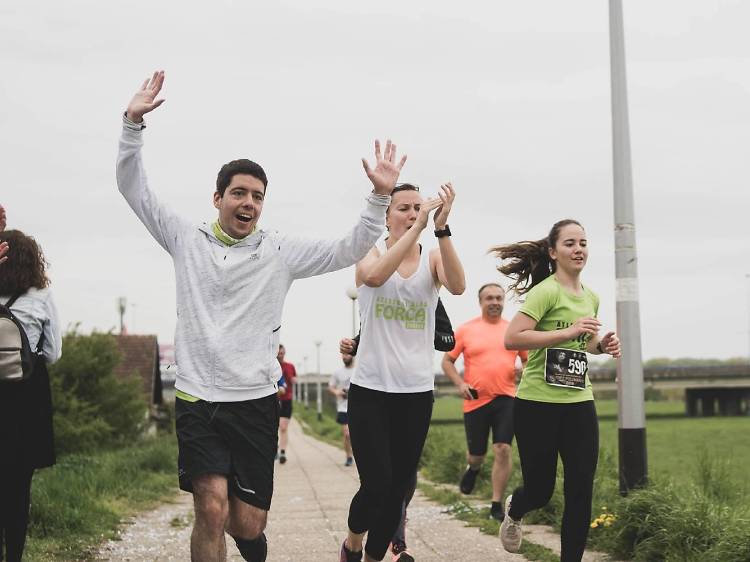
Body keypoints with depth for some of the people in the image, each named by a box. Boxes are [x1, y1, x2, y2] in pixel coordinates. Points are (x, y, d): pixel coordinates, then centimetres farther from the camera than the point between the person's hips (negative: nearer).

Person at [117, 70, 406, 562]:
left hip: (256, 402, 1)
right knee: (212, 510, -20)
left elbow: (349, 250, -1)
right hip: (198, 399, -1)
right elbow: (134, 188, 2)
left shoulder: (281, 252, 3)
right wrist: (134, 123, -10)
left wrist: (380, 197, -12)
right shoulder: (188, 240, 4)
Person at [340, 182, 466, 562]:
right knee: (377, 485, -12)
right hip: (370, 390, -3)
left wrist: (441, 228, -31)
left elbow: (458, 286, -20)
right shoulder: (371, 254, -2)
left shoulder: (433, 259, 2)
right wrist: (418, 227, -32)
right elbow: (375, 276, -27)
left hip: (416, 393, 3)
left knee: (397, 490, 8)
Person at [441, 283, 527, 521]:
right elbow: (447, 361, 7)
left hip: (506, 399, 0)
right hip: (475, 400, 0)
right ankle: (473, 468, 48)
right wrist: (459, 383, -8)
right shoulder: (465, 330, 2)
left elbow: (528, 360, 18)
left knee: (503, 449, -12)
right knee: (476, 454, 8)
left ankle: (497, 505, -2)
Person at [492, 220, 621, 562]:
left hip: (579, 405, 6)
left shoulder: (591, 298, 11)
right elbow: (511, 339, -23)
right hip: (538, 405, -6)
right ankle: (513, 511, 42)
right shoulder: (546, 291, -13)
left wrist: (602, 345, 5)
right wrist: (569, 331, -26)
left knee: (581, 493, -1)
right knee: (541, 491, 7)